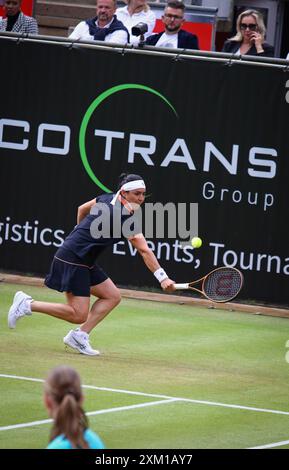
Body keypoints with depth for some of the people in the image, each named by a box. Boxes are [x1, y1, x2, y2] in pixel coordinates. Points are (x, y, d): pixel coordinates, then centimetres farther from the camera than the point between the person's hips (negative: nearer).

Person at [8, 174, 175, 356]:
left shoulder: (107, 199, 5)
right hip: (72, 260, -10)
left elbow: (82, 209, 23)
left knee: (113, 296, 6)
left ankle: (79, 335, 1)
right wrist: (163, 278, -28)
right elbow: (145, 251, -25)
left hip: (85, 262, 10)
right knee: (79, 316, -9)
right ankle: (27, 304, -2)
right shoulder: (125, 220, -20)